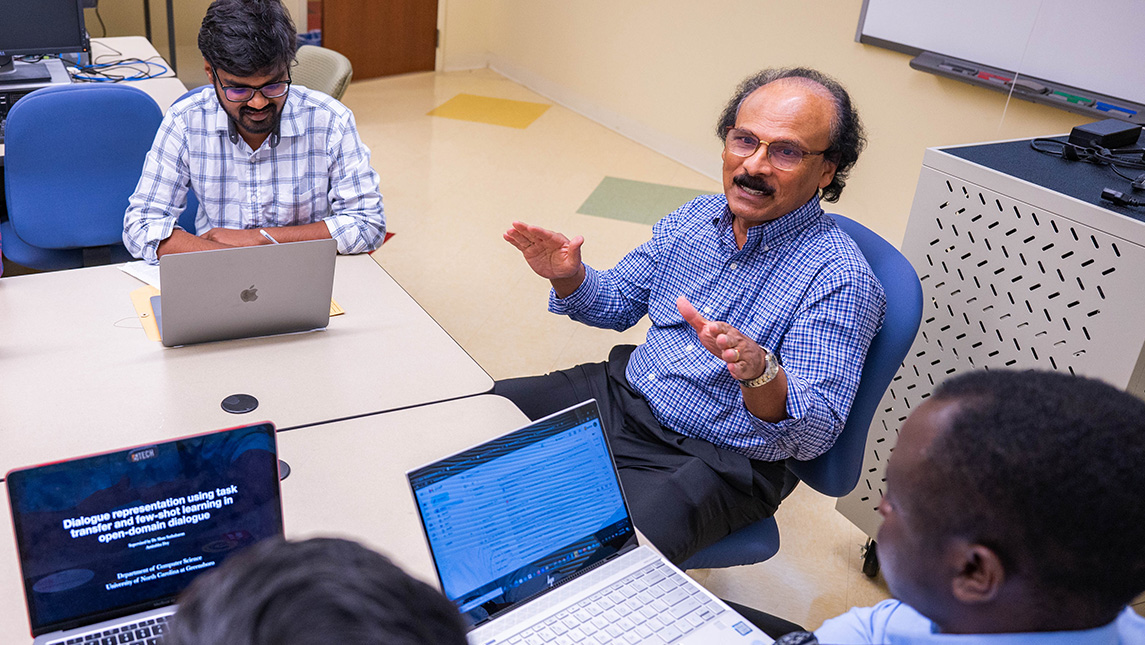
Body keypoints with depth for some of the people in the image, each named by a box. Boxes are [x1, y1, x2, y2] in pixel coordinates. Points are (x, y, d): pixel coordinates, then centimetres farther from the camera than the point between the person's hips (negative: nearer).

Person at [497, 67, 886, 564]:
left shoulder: (840, 279, -19)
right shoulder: (697, 217, 2)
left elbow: (815, 434, -24)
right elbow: (619, 302, 15)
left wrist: (759, 371, -45)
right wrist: (570, 278, -7)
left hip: (721, 462, -6)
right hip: (624, 394, 7)